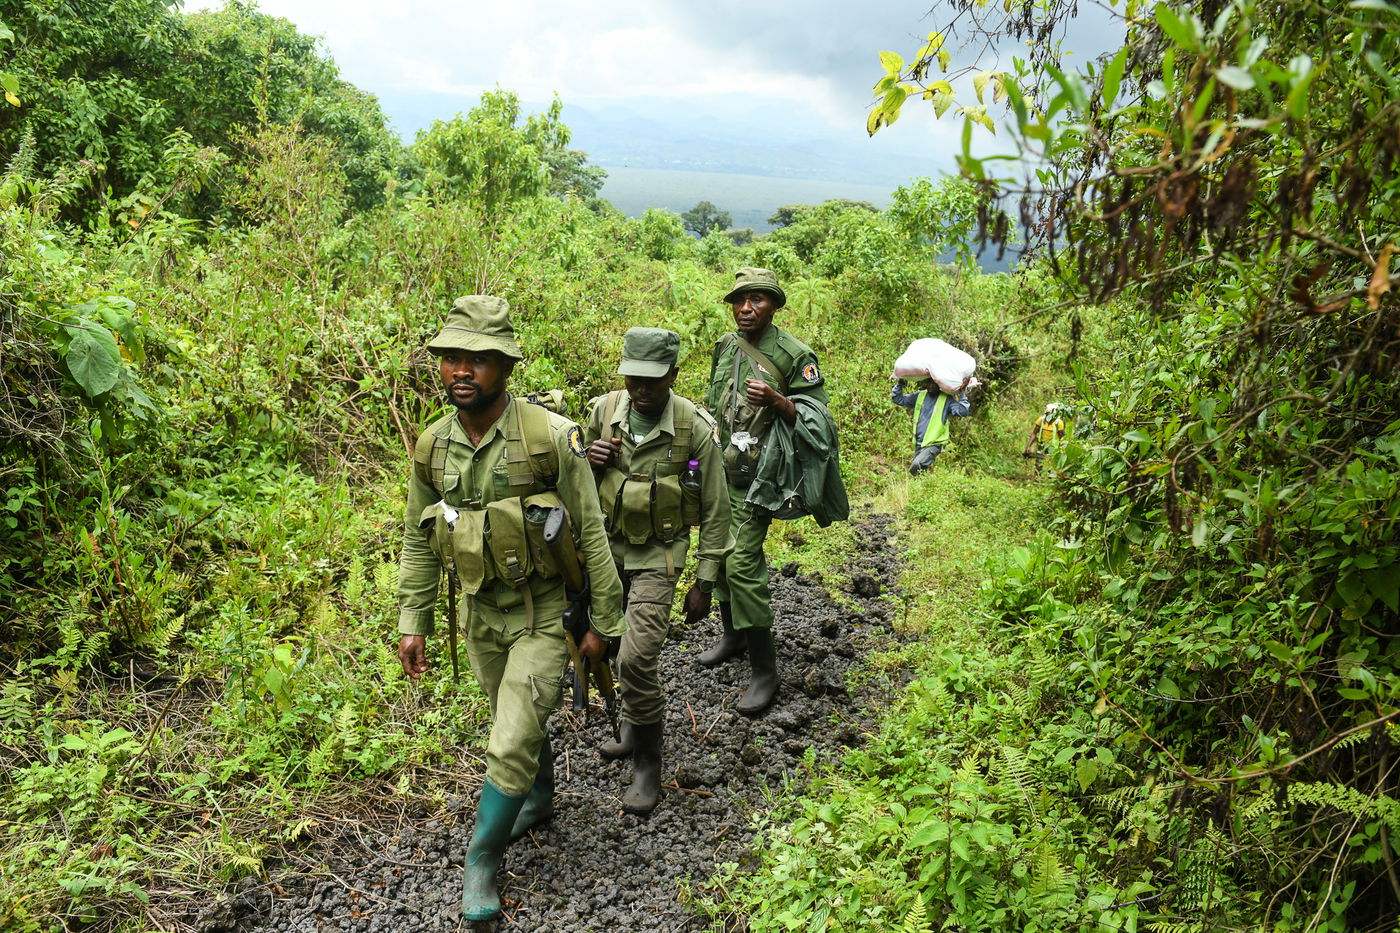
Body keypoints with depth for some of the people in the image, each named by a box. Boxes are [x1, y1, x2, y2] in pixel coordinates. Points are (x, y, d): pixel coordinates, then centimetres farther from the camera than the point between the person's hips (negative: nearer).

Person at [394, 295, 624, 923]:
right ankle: (542, 798, 52)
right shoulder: (432, 446, -5)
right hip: (479, 614, 5)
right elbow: (417, 542, 6)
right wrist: (412, 622, 4)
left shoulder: (551, 436, -20)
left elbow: (591, 534, -13)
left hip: (543, 615, -5)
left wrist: (603, 623, -10)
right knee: (518, 722, 23)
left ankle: (482, 862, 16)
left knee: (510, 744, -7)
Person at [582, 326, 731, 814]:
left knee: (637, 658, -14)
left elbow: (715, 512, -8)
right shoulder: (602, 410, -6)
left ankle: (647, 762, 5)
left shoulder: (696, 428, -16)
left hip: (658, 554, -4)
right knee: (615, 646, 17)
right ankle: (635, 725, 42)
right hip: (606, 544, 5)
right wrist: (588, 460, -14)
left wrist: (704, 582, -7)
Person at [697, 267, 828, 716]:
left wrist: (776, 401, -28)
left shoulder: (794, 354, -11)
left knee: (742, 563, -13)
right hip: (716, 471, 7)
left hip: (754, 480, -7)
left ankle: (764, 669, -2)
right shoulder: (724, 346, 9)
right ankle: (732, 633, 38)